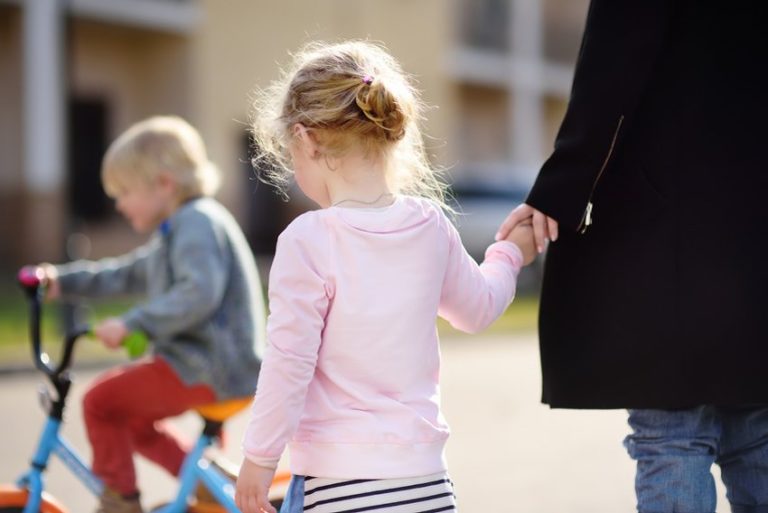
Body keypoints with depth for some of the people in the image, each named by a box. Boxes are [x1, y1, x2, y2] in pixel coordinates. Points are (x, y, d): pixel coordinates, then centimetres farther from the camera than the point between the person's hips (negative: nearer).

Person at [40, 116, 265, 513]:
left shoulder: (197, 223, -16)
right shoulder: (179, 230, 19)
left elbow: (198, 293, -30)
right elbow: (129, 274, 28)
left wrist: (131, 324, -31)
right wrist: (64, 281, 23)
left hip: (211, 369, -11)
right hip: (207, 362, 11)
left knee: (102, 400, -9)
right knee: (134, 421, 24)